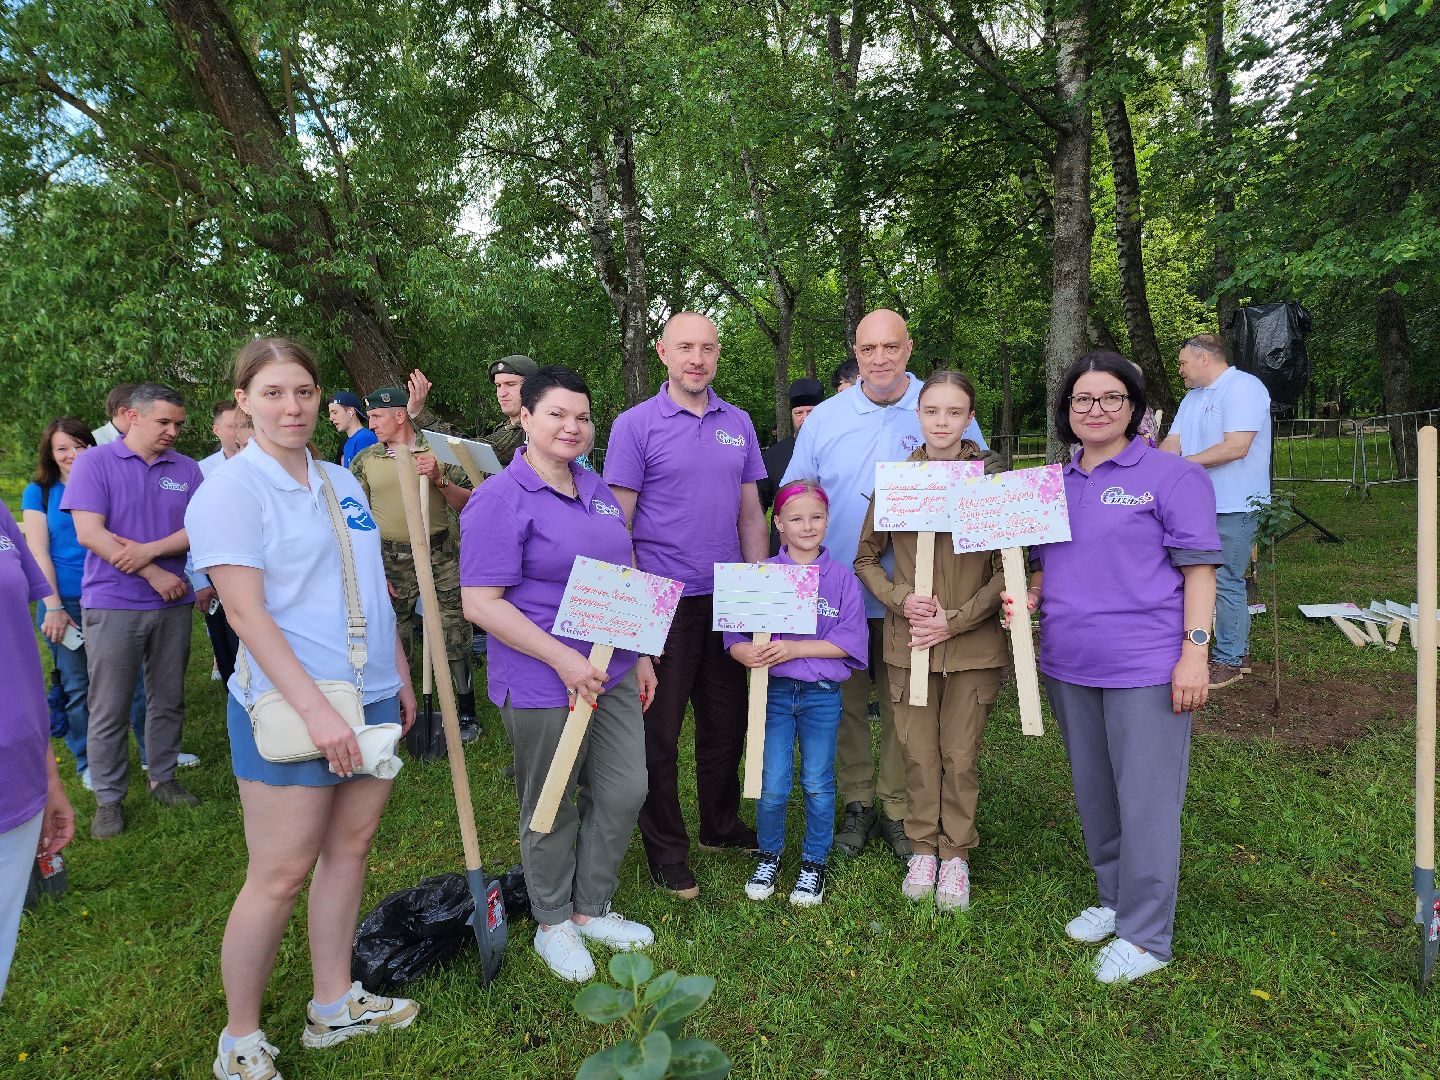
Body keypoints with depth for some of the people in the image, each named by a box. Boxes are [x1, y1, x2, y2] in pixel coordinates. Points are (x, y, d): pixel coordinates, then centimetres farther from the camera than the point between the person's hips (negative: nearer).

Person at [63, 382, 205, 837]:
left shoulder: (187, 469, 6)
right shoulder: (94, 462, -3)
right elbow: (89, 533, -11)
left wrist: (149, 550, -18)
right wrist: (154, 575, -14)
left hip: (173, 603, 3)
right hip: (113, 604, -3)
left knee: (168, 700, 11)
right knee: (109, 709, 3)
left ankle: (163, 778, 26)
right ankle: (108, 799, 15)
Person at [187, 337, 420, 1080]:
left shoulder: (342, 483, 11)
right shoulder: (231, 490, -10)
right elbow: (245, 609, -18)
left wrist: (400, 676, 16)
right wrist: (315, 709, -23)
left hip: (370, 696, 7)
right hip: (287, 709, -7)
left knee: (349, 848, 14)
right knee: (280, 874, 0)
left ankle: (333, 1006, 30)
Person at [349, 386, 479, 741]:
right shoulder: (364, 461, 5)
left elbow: (468, 505, 2)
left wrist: (440, 479, -14)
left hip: (440, 555, -1)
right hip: (390, 561, 2)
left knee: (453, 635, 0)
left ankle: (467, 712, 13)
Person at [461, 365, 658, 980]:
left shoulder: (597, 489, 9)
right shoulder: (501, 500, -14)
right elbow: (480, 604, -19)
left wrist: (640, 656, 14)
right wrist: (563, 659, -22)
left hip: (613, 673, 7)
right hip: (543, 685, -7)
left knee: (625, 792, 13)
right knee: (550, 808, 10)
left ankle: (590, 907, 34)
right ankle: (553, 922, 32)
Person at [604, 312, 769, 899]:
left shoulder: (738, 423, 9)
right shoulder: (635, 425, -6)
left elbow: (750, 510, 13)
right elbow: (618, 521, -7)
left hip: (727, 597, 5)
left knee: (727, 718, 16)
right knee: (660, 727, 5)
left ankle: (722, 825, 35)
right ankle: (666, 849, 22)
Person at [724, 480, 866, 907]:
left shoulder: (842, 576, -1)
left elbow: (850, 641, -7)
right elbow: (735, 634, -2)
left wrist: (795, 649, -17)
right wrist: (749, 653, -25)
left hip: (822, 695, 0)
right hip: (773, 691, 0)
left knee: (818, 784, 10)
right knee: (772, 787, 3)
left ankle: (814, 863, 29)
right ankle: (769, 857, 27)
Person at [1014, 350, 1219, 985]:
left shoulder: (1172, 476, -5)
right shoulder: (1055, 485, 12)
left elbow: (1198, 568, -8)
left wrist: (1194, 653, -15)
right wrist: (1027, 599, 0)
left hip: (1145, 667, -6)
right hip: (1069, 665, 6)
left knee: (1145, 800, -1)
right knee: (1093, 793, 17)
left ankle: (1145, 936, 13)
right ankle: (1113, 901, 35)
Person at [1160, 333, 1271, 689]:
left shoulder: (1243, 387, -12)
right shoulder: (1193, 397, 17)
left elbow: (1237, 446, -22)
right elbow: (1173, 442, 11)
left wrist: (1184, 462, -18)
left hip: (1234, 506, -9)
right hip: (1203, 505, 9)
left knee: (1226, 582, -5)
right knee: (1227, 580, 15)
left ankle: (1228, 660, 5)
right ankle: (1239, 651, 25)